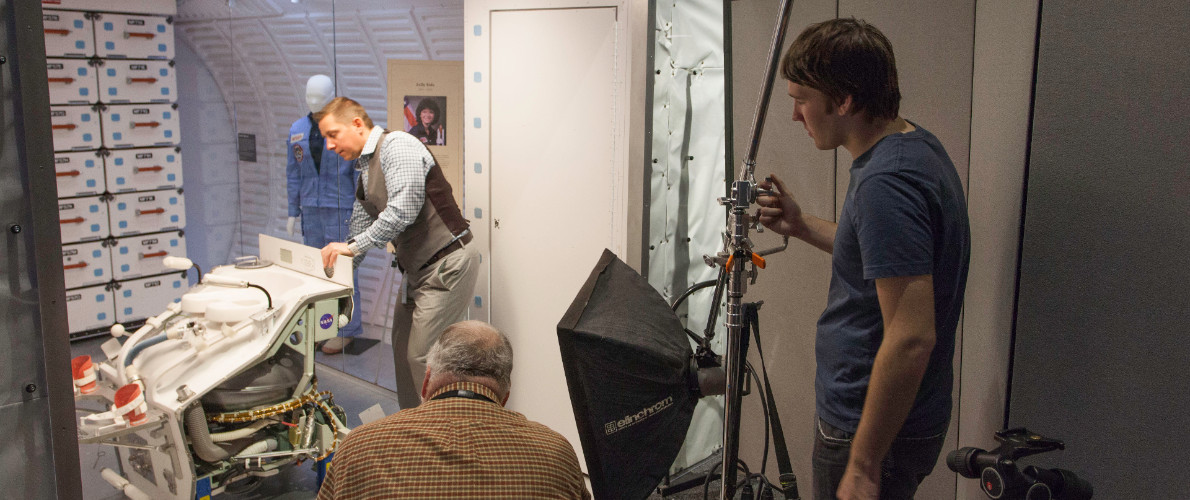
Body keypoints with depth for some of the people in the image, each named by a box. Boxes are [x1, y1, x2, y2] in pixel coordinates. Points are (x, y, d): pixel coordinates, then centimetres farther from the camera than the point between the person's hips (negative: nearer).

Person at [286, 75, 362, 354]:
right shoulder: (297, 130, 8)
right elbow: (293, 174, 13)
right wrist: (293, 212, 11)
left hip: (341, 209, -5)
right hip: (310, 210, 5)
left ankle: (347, 330, 7)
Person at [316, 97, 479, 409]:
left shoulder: (397, 146, -13)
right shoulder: (365, 171, 17)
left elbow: (404, 209, -25)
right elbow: (360, 227, 24)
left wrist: (354, 245, -21)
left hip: (447, 265, -10)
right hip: (416, 269, 10)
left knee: (422, 356, -9)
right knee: (403, 349, 15)